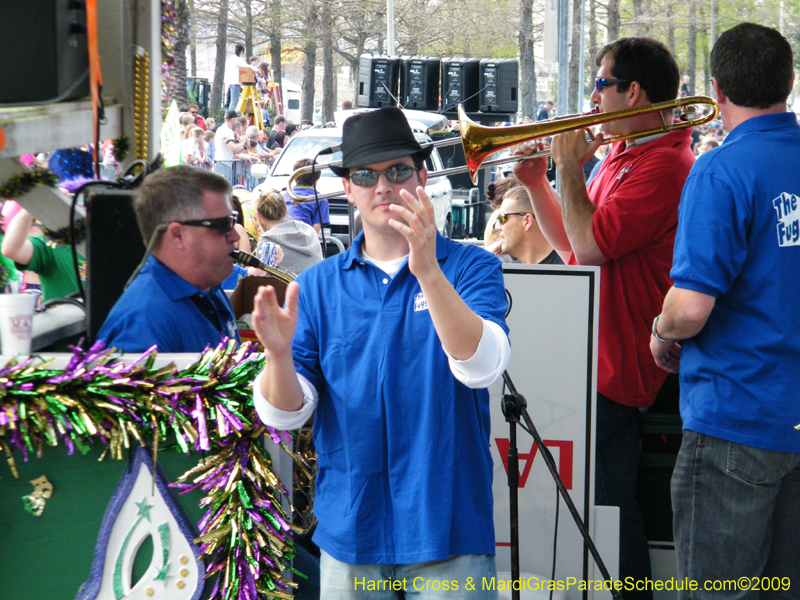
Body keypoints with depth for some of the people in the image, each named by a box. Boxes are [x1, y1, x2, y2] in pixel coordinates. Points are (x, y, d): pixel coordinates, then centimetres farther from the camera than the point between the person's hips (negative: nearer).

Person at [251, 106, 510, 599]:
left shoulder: (469, 267, -1)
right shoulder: (317, 285, 6)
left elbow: (482, 366, -19)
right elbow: (286, 414, 0)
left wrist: (427, 270, -31)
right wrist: (278, 353, -21)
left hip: (448, 527, -2)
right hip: (348, 527, 2)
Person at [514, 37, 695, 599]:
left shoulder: (665, 164, -16)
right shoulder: (623, 155, 17)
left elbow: (590, 245, -23)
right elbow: (571, 243, 21)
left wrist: (570, 166, -12)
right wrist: (538, 184, 8)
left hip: (614, 367, -9)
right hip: (601, 357, 9)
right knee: (614, 509, 11)